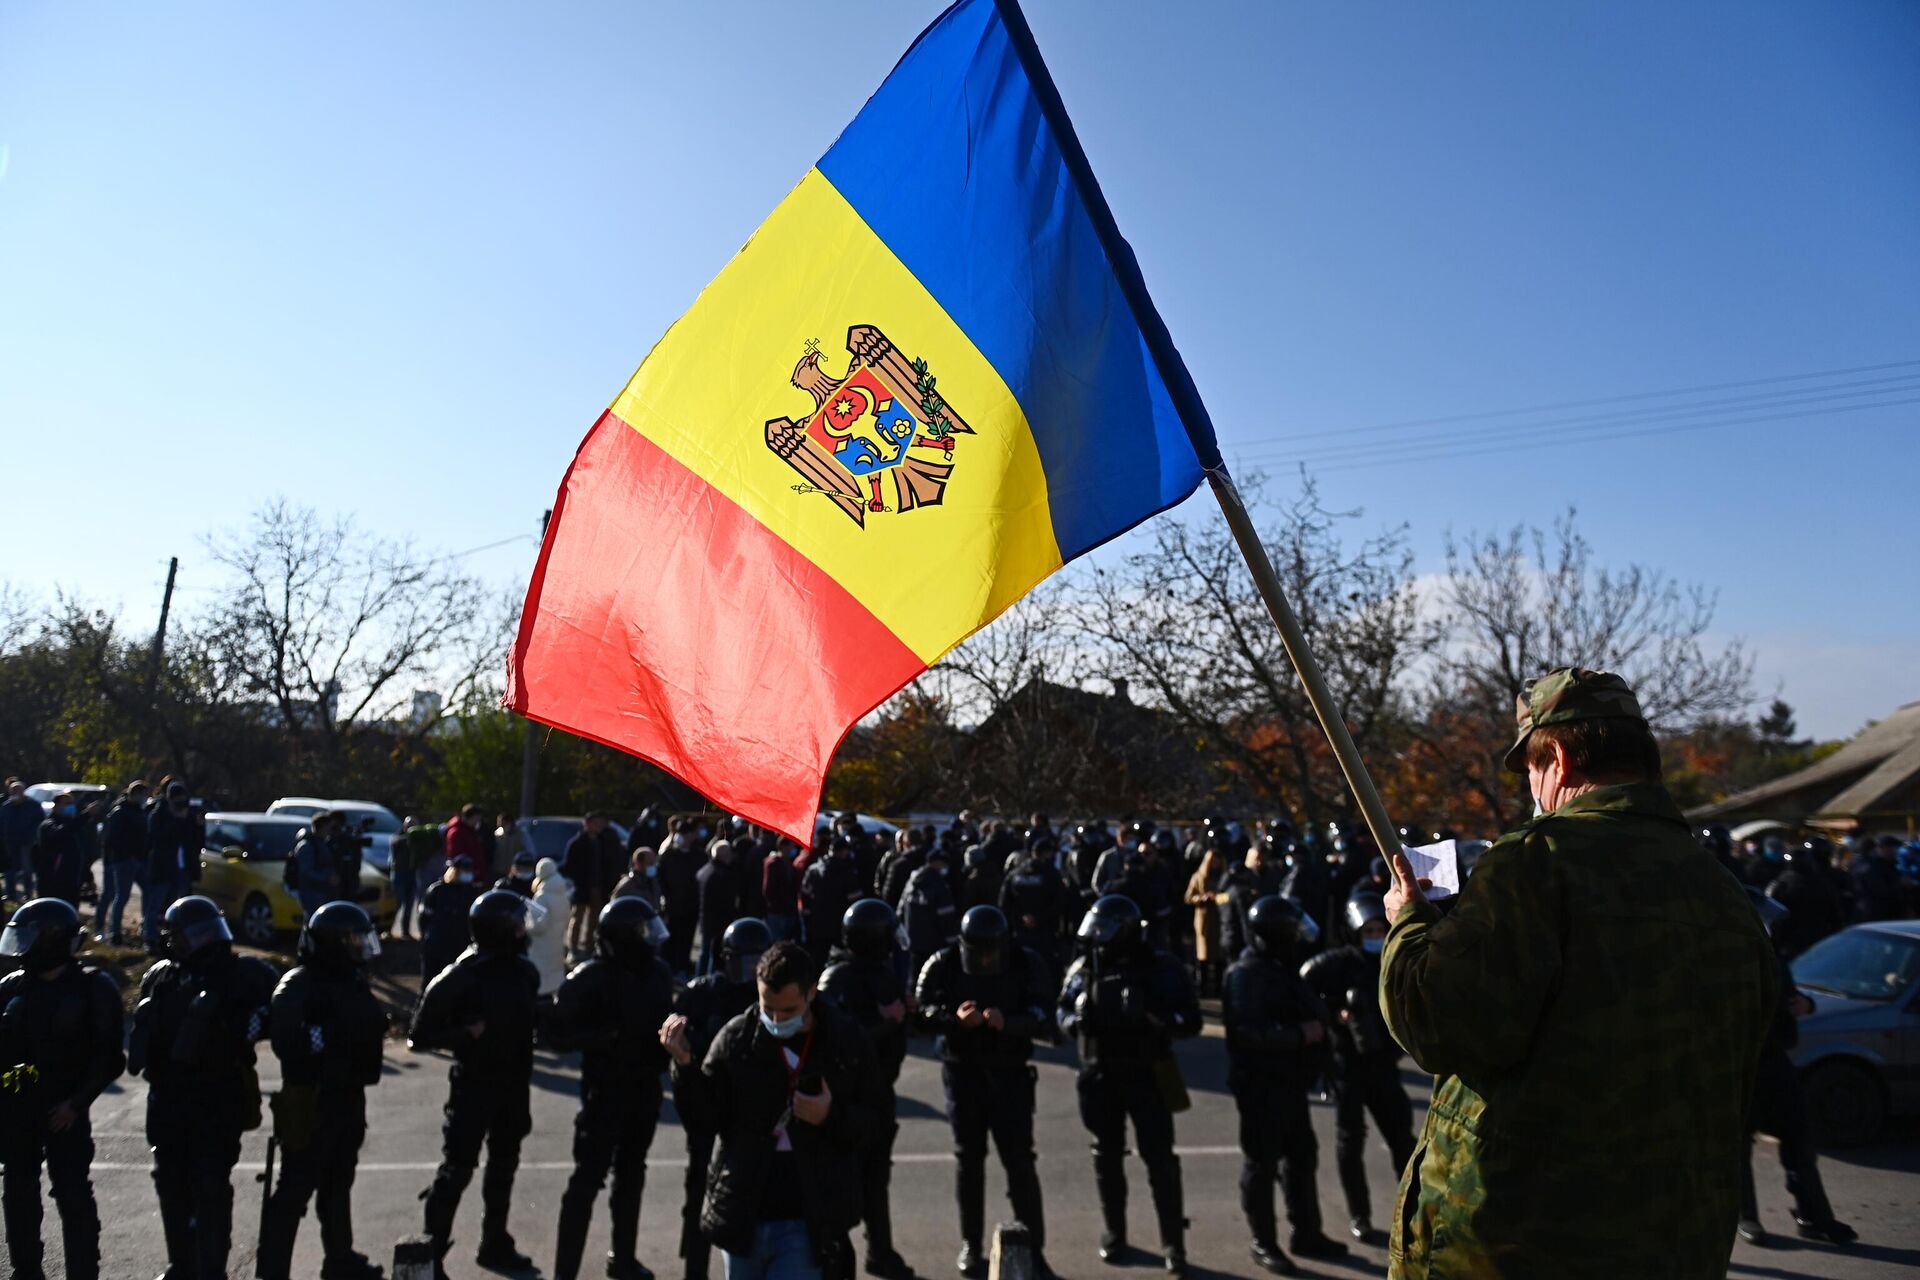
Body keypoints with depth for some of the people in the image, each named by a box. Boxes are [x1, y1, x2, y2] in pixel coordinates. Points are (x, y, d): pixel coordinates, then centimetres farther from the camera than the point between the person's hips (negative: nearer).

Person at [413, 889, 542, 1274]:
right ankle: (432, 1251, 12)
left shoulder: (525, 971, 1)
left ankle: (495, 1244, 33)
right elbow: (419, 1037, -13)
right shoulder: (460, 977, -17)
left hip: (513, 1085, 6)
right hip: (473, 1086, -6)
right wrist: (465, 1035, -23)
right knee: (457, 1169, -2)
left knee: (504, 1166, 17)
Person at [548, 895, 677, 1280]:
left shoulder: (658, 971, -1)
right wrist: (610, 1035, -27)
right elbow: (561, 1034, -18)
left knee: (631, 1174, 19)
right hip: (606, 1088, -6)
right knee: (588, 1178, -1)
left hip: (645, 1086, 6)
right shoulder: (590, 978, -17)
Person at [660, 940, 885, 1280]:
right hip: (743, 1217, 2)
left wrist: (832, 1116, -18)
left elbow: (872, 1124, 2)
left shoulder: (847, 1042, -5)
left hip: (809, 1224, -2)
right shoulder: (735, 1038, -4)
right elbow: (705, 1115, -3)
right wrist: (684, 1064, -18)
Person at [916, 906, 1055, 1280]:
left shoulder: (1028, 964, -11)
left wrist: (1008, 1023, -32)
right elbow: (922, 1010, -12)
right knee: (969, 1158, 11)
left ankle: (1033, 1249, 10)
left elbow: (1046, 1020, -14)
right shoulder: (943, 965, -10)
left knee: (1019, 1160, -2)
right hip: (963, 1070, 1)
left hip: (1010, 1072, -1)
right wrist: (954, 1018, -31)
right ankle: (971, 1245, 26)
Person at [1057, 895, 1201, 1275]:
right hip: (1100, 1077, 3)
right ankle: (1114, 1235, 30)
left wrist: (1154, 1021, -28)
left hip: (1147, 1076, -3)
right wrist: (1075, 1022, -14)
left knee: (1160, 1159, -2)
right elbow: (1062, 1012, 9)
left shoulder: (1161, 970, -10)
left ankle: (1173, 1245, 10)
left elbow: (1191, 1021, -10)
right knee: (1107, 1158, 14)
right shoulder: (1083, 970, -1)